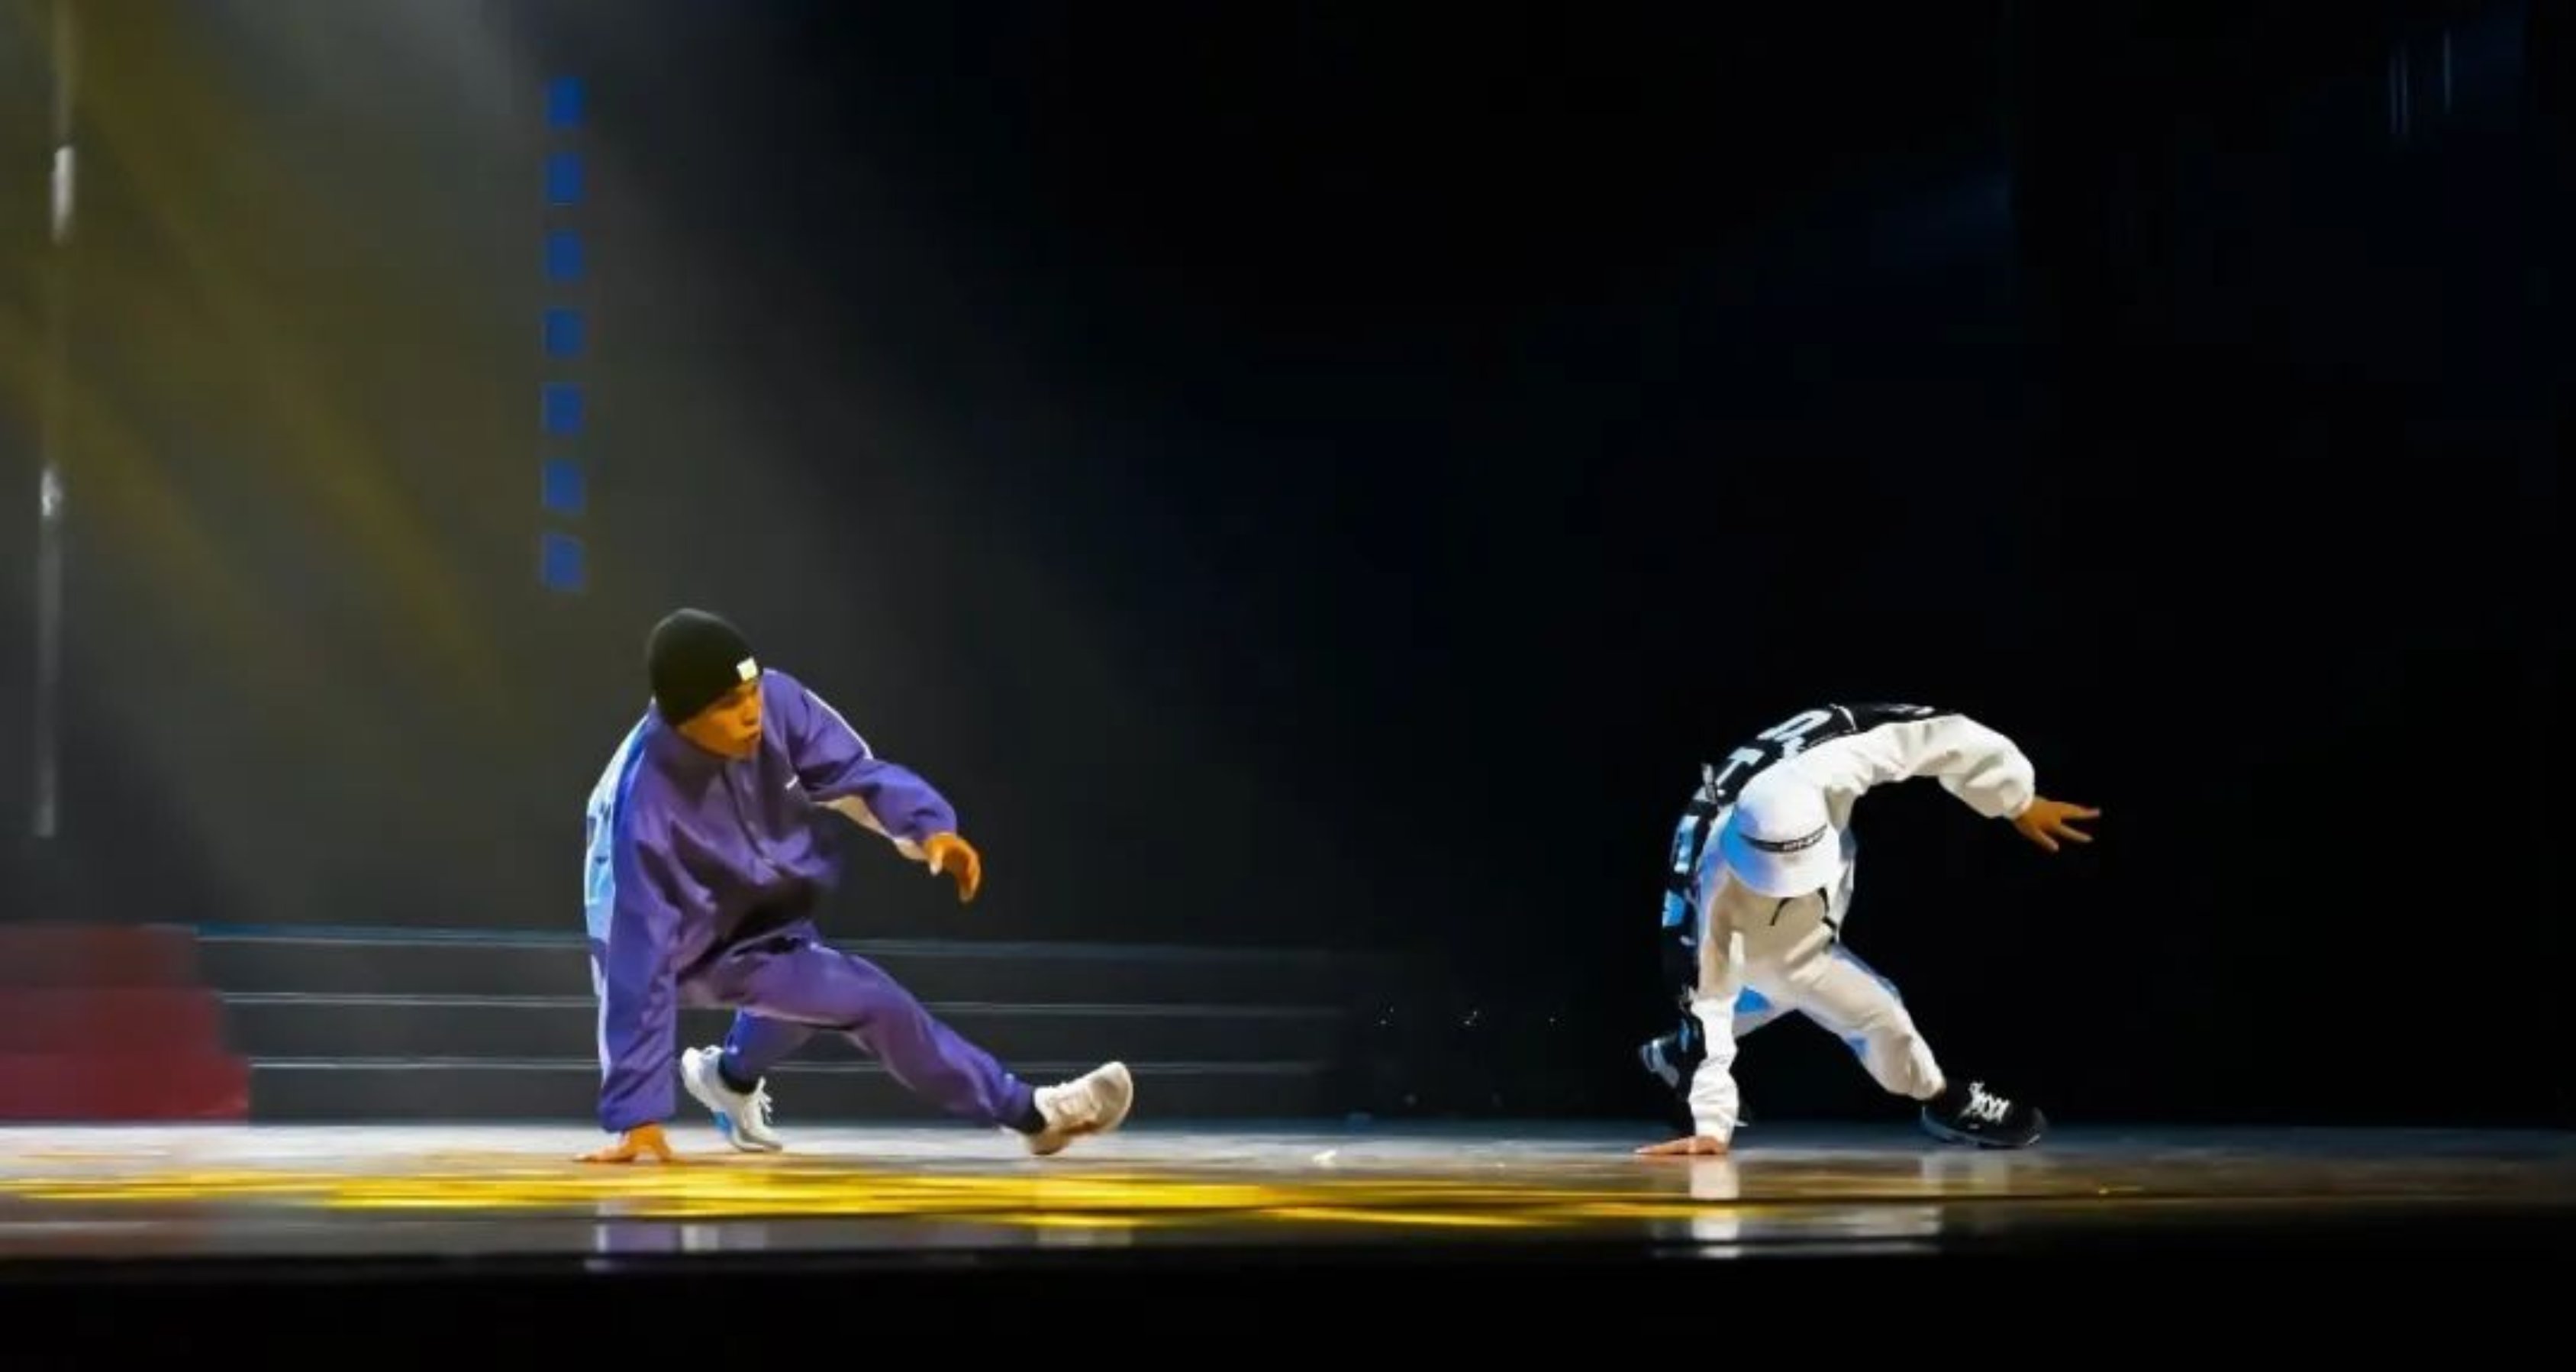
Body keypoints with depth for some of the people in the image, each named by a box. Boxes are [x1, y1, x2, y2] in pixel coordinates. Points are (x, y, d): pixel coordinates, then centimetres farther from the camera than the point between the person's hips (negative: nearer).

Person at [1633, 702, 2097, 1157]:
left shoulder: (1822, 765, -41)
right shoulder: (1722, 895, -45)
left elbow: (1938, 736, -30)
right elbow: (1707, 997, -37)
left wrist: (2019, 800, -20)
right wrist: (1711, 1123, -37)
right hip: (1762, 940, -5)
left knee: (1792, 986, 28)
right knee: (1876, 1013, -4)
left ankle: (1675, 1058, 48)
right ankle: (1944, 1102, 26)